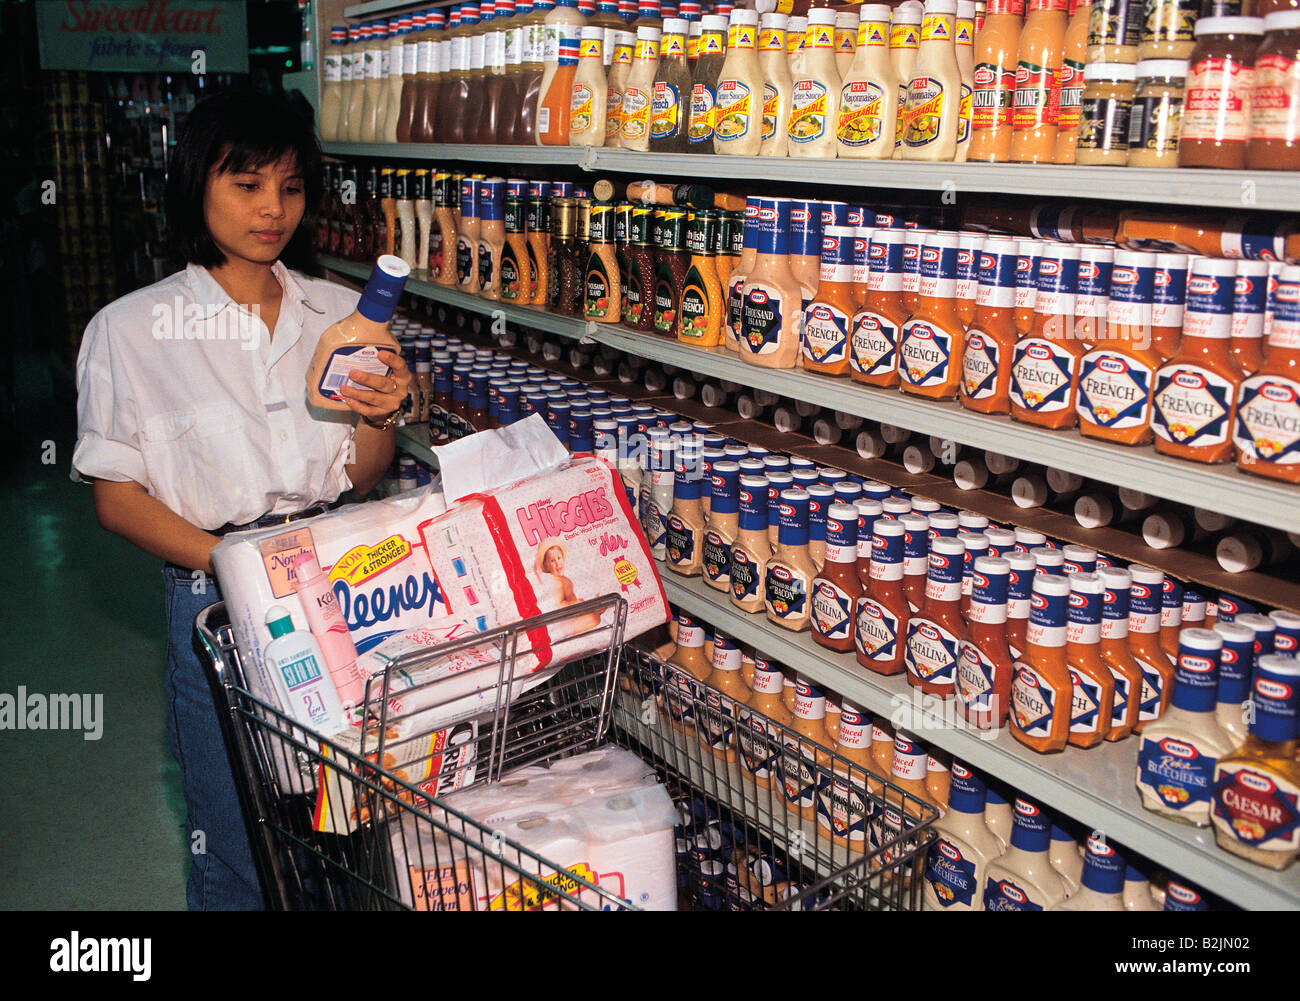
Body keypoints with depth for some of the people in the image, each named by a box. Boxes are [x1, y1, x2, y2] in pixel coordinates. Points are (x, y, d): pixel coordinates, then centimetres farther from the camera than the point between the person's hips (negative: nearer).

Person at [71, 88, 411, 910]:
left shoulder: (340, 313, 6)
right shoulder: (131, 329, -3)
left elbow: (363, 480, 9)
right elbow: (119, 499, -3)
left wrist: (380, 418, -13)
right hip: (219, 602, -3)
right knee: (238, 843, 8)